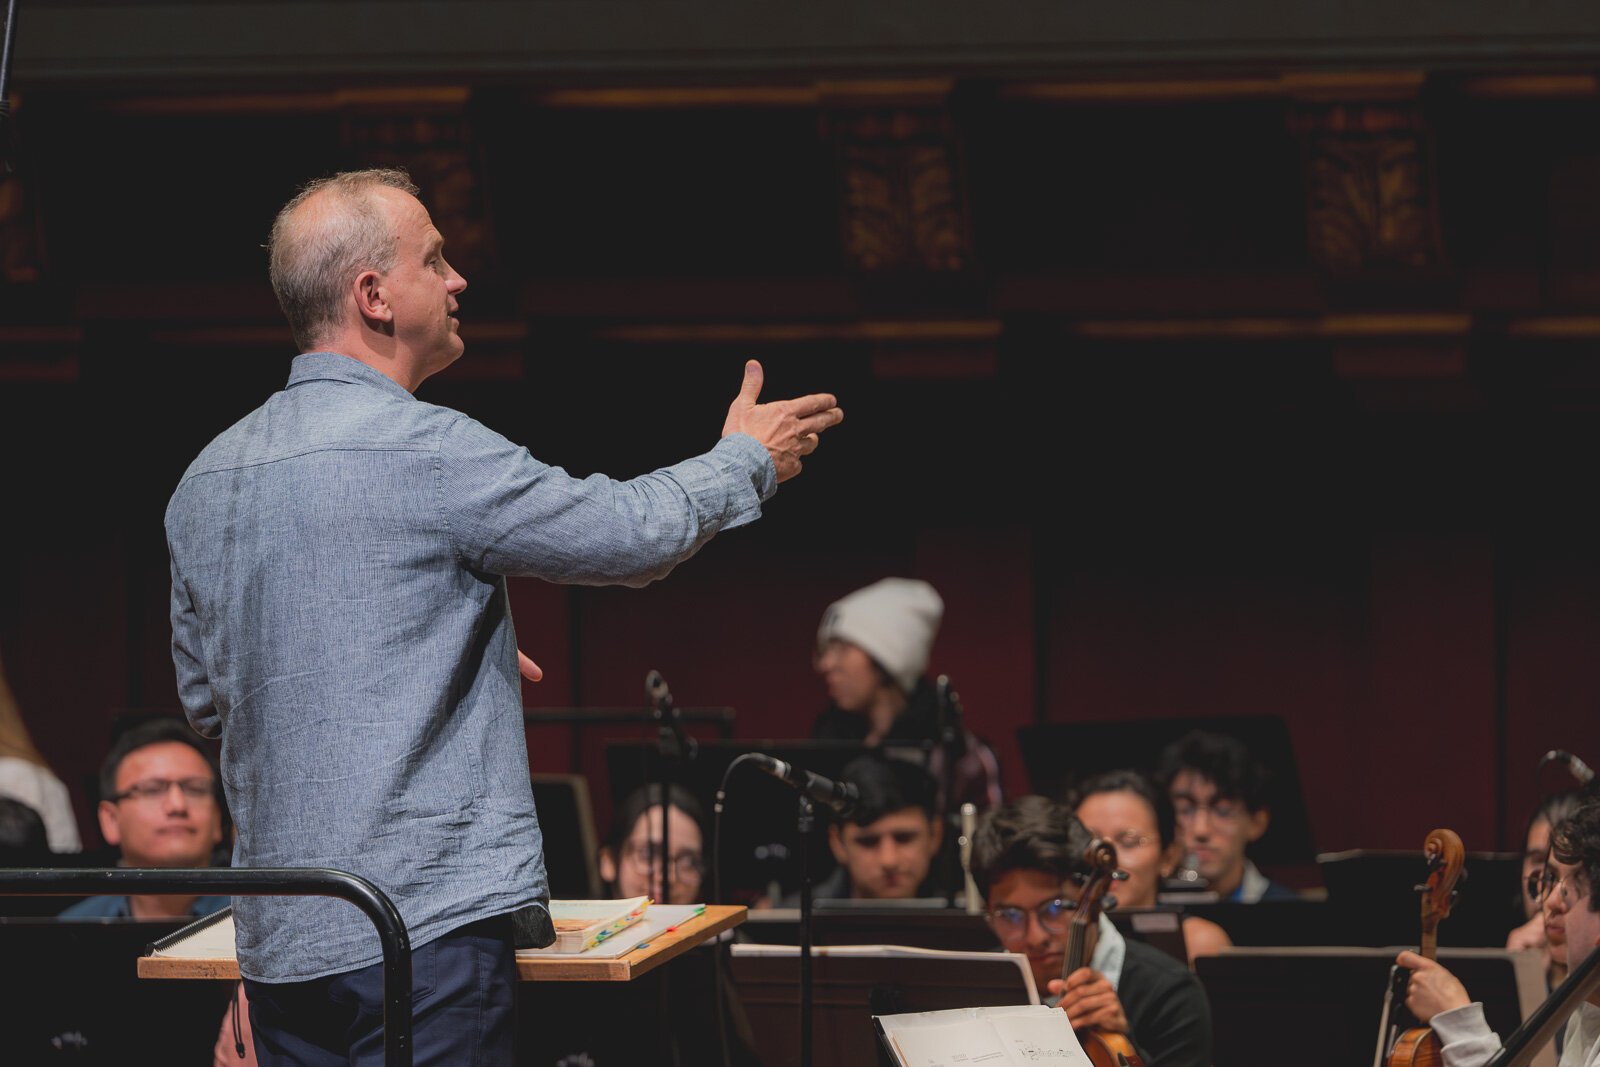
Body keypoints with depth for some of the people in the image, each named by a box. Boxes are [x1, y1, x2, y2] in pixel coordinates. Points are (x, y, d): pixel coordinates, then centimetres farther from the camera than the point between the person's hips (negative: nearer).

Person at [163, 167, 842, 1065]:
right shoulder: (424, 452, -13)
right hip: (427, 920, -8)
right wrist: (745, 460, 16)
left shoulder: (205, 481, 11)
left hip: (278, 936, 8)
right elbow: (632, 535, -5)